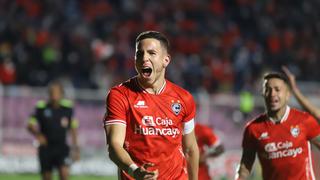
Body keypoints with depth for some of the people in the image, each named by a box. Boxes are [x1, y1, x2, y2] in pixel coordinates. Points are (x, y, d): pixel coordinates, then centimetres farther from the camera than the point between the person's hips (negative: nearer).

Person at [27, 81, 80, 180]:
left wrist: (75, 148, 9)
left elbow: (73, 128, 10)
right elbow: (30, 126, -3)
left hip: (62, 147, 0)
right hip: (46, 148, 0)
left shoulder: (68, 108, 0)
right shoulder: (41, 107, -5)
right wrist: (37, 135, -24)